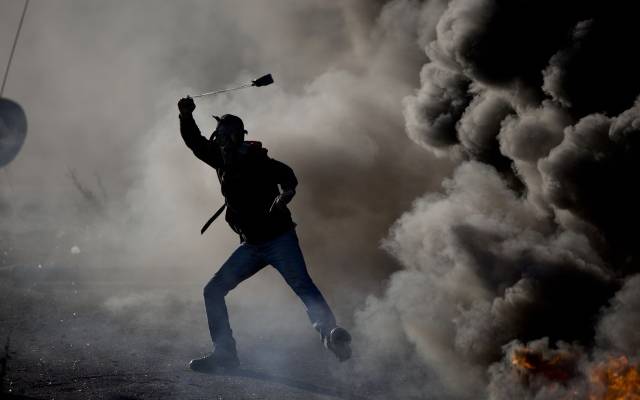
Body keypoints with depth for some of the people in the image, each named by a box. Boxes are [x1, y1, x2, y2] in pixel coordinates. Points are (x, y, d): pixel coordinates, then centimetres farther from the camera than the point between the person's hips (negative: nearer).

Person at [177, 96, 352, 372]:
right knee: (213, 291, 6)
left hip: (278, 237, -7)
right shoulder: (222, 160, 11)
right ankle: (224, 353, 9)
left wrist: (285, 194, -38)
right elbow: (194, 142, 19)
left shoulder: (255, 159, -7)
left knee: (301, 284, -27)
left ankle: (331, 336, -36)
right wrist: (186, 117, 1)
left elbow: (286, 175, -16)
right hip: (251, 246, 7)